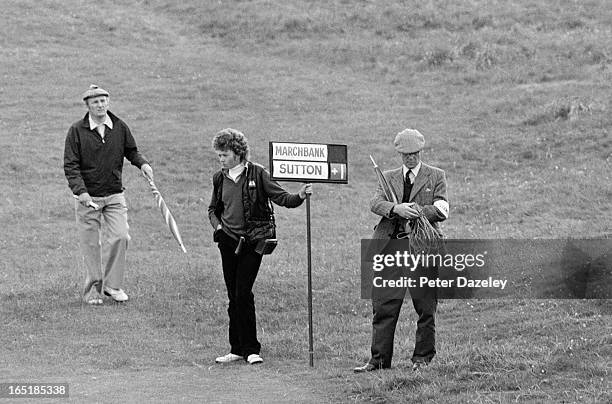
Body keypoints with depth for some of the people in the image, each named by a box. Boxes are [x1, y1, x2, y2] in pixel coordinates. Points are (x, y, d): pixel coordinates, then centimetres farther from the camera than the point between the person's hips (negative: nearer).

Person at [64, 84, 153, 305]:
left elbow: (131, 151, 17)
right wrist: (81, 191, -21)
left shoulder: (120, 127, 3)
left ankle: (112, 285, 5)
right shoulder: (77, 130, -6)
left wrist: (142, 163, -5)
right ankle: (92, 289, 14)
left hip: (115, 195, 2)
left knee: (120, 237, -10)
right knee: (90, 244, 2)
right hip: (88, 196, -2)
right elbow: (70, 165, -8)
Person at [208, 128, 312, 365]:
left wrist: (300, 196, -26)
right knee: (233, 296, 6)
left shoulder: (257, 174, -5)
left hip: (252, 242, -4)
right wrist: (217, 225, 1)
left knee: (243, 294, -10)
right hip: (228, 241, 4)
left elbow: (280, 197, -8)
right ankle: (237, 349, 14)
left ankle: (250, 349, -1)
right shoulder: (220, 178, 8)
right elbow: (213, 209, 20)